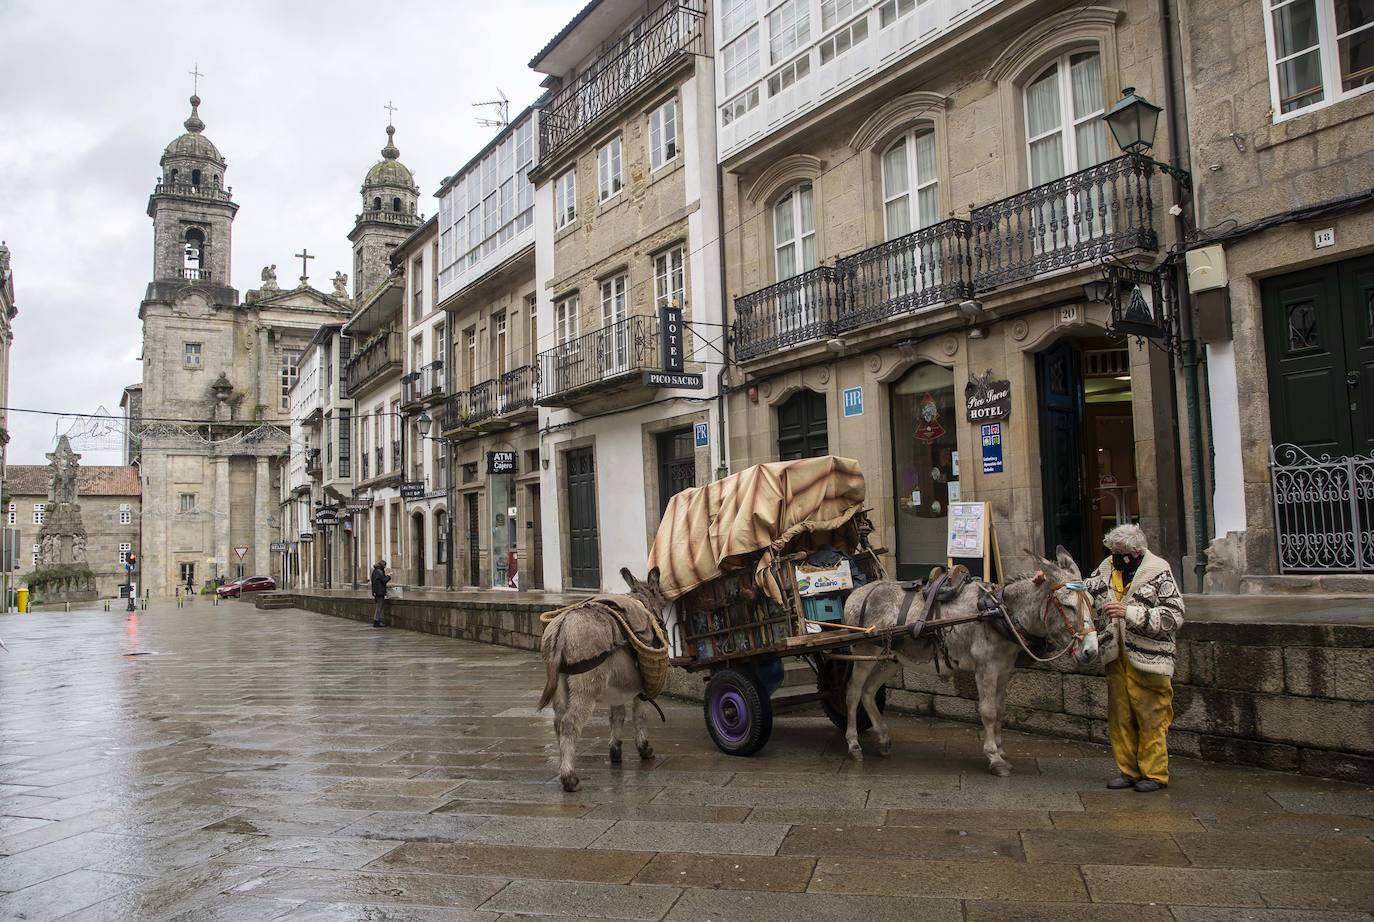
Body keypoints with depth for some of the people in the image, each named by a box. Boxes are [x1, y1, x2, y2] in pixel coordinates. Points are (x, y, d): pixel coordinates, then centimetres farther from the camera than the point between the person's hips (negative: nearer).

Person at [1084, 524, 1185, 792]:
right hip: (1116, 658, 6)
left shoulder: (1159, 573, -9)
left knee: (1152, 718, 0)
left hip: (1148, 660, -6)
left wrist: (1130, 613, -23)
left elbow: (1174, 617, -15)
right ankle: (1128, 770, 21)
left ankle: (1155, 773, 12)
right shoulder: (1107, 569, 9)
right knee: (1119, 718, 10)